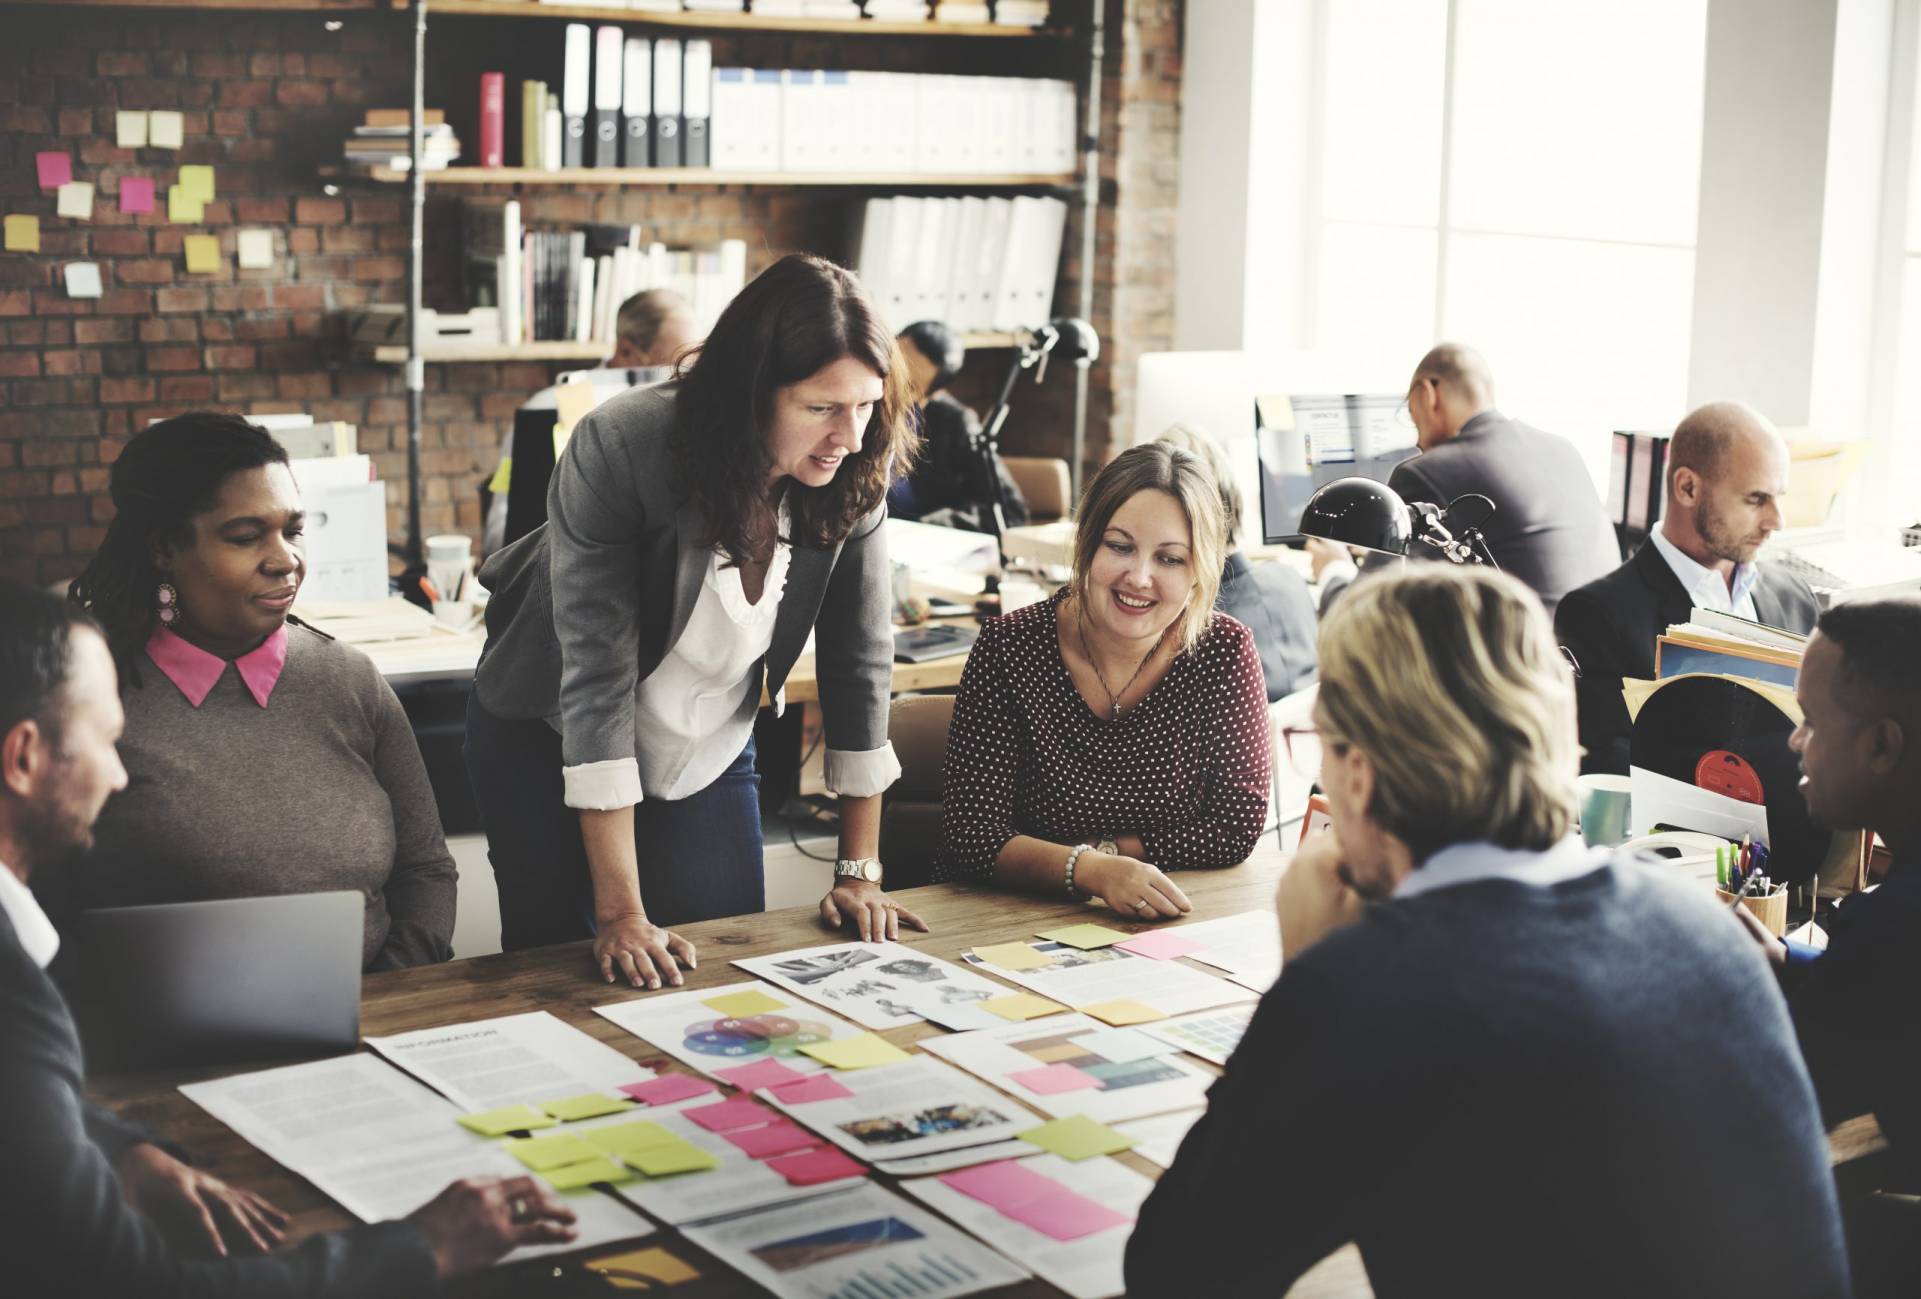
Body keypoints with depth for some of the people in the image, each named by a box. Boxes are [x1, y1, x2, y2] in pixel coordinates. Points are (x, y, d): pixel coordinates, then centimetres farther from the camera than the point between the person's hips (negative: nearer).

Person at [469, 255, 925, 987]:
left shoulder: (852, 477, -19)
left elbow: (860, 665, -10)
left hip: (710, 756, 3)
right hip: (551, 746, -3)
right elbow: (597, 678, -33)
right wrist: (622, 914, -34)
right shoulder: (618, 451, -31)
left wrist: (860, 873, -9)